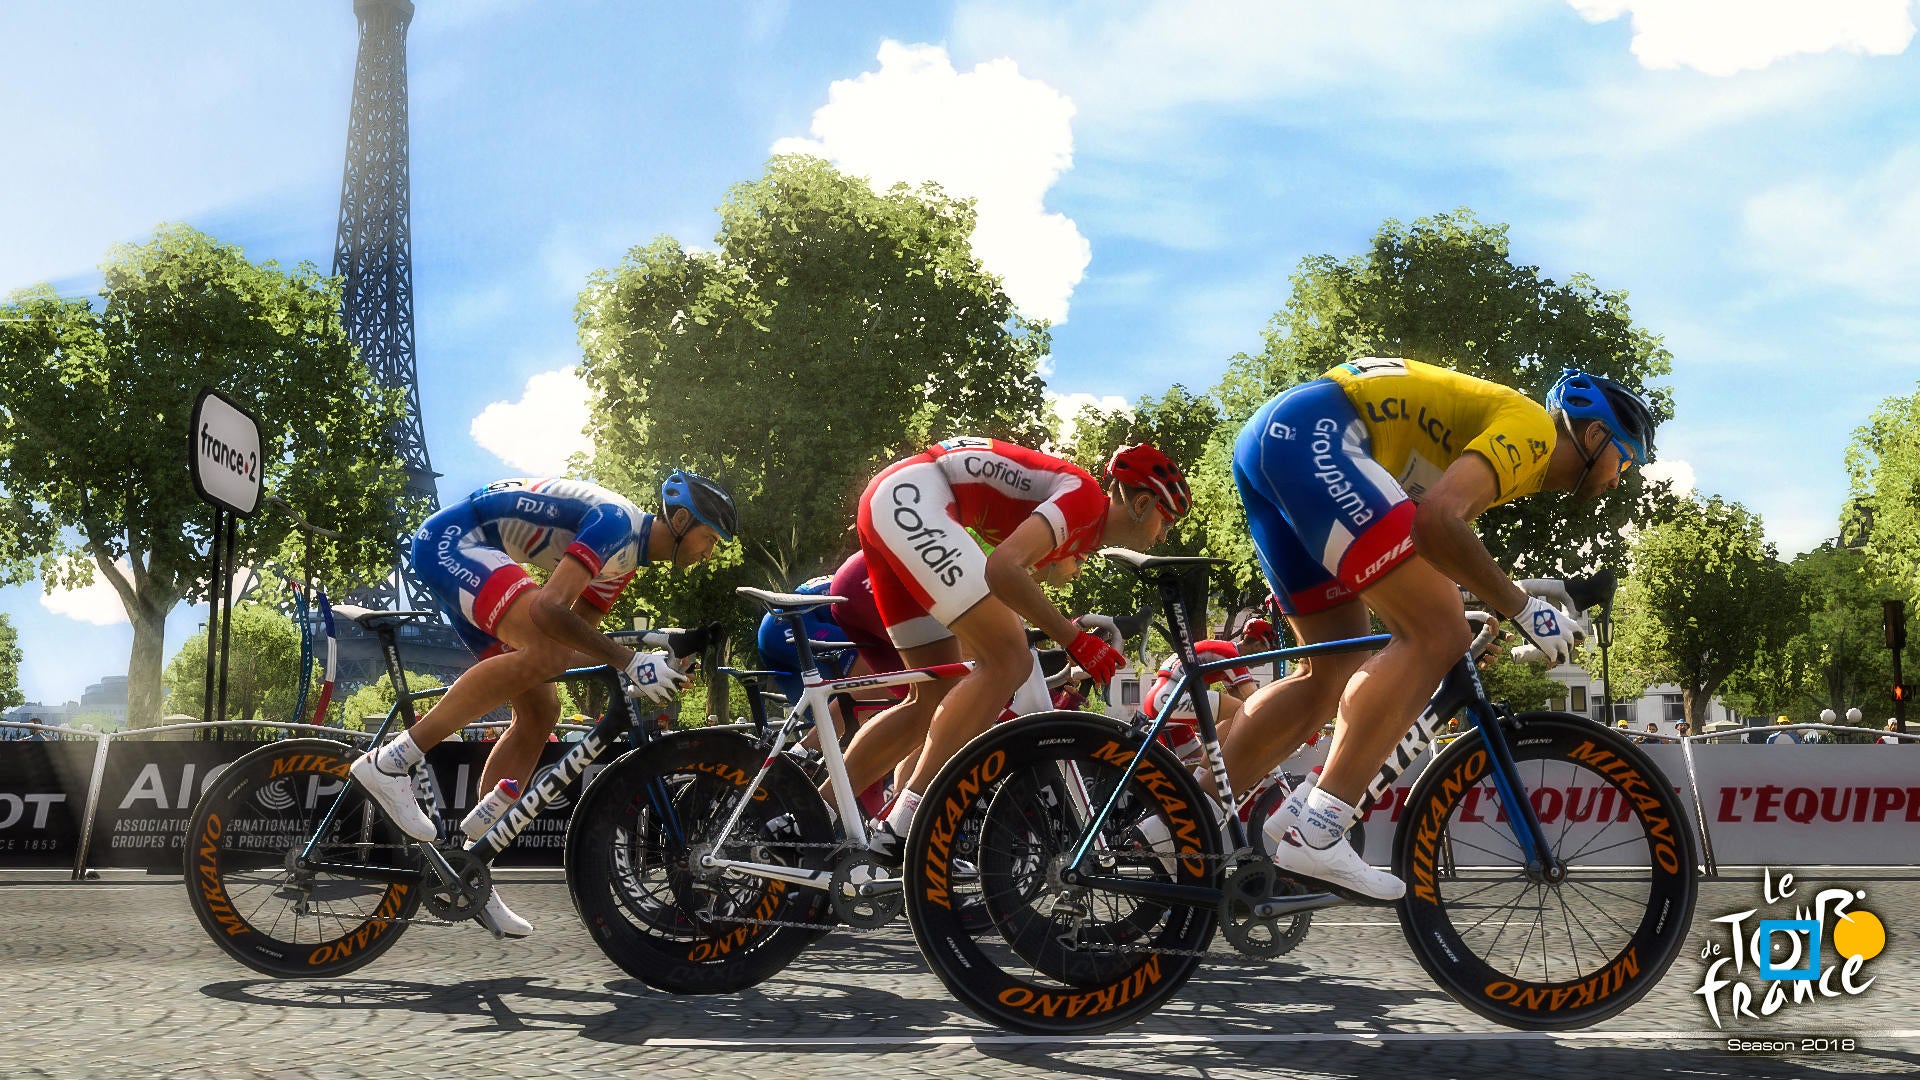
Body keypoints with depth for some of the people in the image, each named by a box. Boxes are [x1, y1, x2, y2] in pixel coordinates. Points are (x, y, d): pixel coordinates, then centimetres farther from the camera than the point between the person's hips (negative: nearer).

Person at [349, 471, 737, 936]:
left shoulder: (627, 556, 12)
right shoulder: (616, 522, -20)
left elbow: (580, 634, 14)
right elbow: (549, 609, -31)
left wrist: (638, 668, 0)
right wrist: (630, 662, -27)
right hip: (451, 537, -10)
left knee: (539, 713, 3)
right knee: (545, 653, -32)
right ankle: (391, 761, -27)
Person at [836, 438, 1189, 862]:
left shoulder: (1085, 533, 21)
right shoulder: (1086, 496, -8)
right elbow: (1003, 568, -22)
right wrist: (1075, 639, -15)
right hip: (909, 497, -10)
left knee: (935, 696, 12)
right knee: (1009, 661, -16)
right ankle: (904, 826, -20)